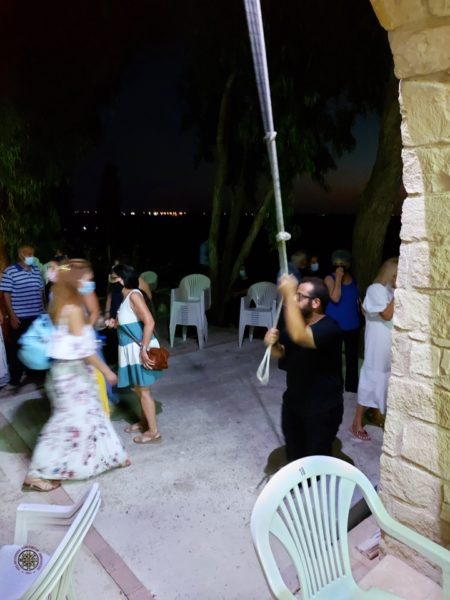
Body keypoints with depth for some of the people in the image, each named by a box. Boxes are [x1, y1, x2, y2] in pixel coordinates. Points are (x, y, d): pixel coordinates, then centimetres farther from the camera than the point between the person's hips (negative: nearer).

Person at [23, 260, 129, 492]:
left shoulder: (61, 303, 8)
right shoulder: (72, 308, -22)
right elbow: (83, 348, -23)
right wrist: (106, 370, -16)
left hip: (72, 369, 10)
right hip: (71, 371, -10)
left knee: (90, 412, 17)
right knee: (68, 421, 1)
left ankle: (110, 455, 31)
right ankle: (37, 474, 13)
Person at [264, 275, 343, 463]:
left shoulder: (329, 328, -27)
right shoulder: (296, 321, -3)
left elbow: (299, 337, -48)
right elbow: (282, 354, 10)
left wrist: (288, 295, -43)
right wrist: (273, 343, -14)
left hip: (322, 409, -7)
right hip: (293, 401, 7)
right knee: (293, 454, 24)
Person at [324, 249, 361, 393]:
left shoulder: (353, 278, 6)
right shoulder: (330, 279, -10)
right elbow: (335, 298, -23)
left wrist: (360, 316, 12)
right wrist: (338, 278, -21)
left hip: (352, 324, 5)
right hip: (335, 324, -5)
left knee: (352, 355, 14)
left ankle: (351, 384, 28)